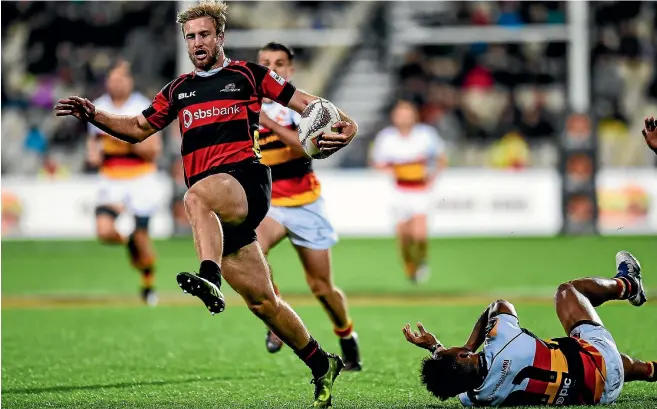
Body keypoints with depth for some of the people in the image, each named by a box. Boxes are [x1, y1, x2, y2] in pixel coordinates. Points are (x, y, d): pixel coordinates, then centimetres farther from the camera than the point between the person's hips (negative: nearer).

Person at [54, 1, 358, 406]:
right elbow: (138, 129, 29)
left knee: (197, 198, -40)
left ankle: (210, 278, -62)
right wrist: (94, 115, 14)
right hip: (218, 211, 5)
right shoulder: (178, 89, 23)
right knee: (262, 301, 3)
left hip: (247, 179, -5)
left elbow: (305, 103, 8)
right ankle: (322, 365, 16)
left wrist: (343, 125, -11)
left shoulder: (248, 75, 10)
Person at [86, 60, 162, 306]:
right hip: (111, 181, 3)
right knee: (104, 231, -18)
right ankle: (127, 241, 18)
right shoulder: (98, 109, 4)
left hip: (140, 180, -3)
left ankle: (148, 283, 23)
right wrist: (93, 153, -2)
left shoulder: (143, 108, -8)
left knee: (140, 237, -2)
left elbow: (154, 150, -9)